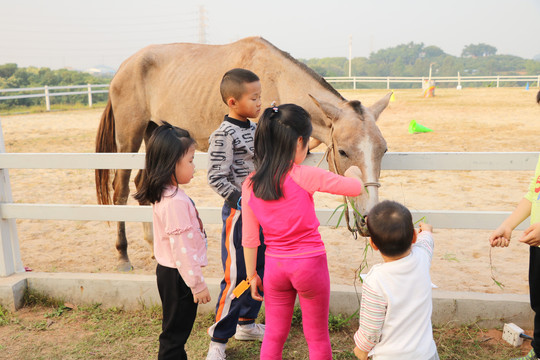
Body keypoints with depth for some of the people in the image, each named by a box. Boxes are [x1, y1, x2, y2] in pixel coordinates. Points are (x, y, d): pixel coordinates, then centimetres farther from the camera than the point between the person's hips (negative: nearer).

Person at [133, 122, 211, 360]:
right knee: (174, 334, 4)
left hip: (168, 271, 10)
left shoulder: (164, 194, 6)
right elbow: (181, 248, -25)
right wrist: (198, 284, -18)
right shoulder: (176, 201, -25)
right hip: (178, 276, -9)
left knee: (176, 331, 21)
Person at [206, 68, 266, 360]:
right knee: (236, 277, -2)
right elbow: (216, 178, -19)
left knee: (259, 270, 17)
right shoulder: (224, 135, -17)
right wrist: (240, 200, -25)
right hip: (238, 213, -8)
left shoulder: (255, 128, 8)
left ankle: (246, 324, 36)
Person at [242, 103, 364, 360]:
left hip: (274, 267, 4)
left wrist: (252, 275, 9)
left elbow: (249, 238, -2)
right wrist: (353, 173, 9)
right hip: (310, 263, -3)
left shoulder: (249, 185, -6)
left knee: (273, 336, 19)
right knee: (318, 338, 17)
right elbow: (355, 188, -14)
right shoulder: (304, 176, -19)